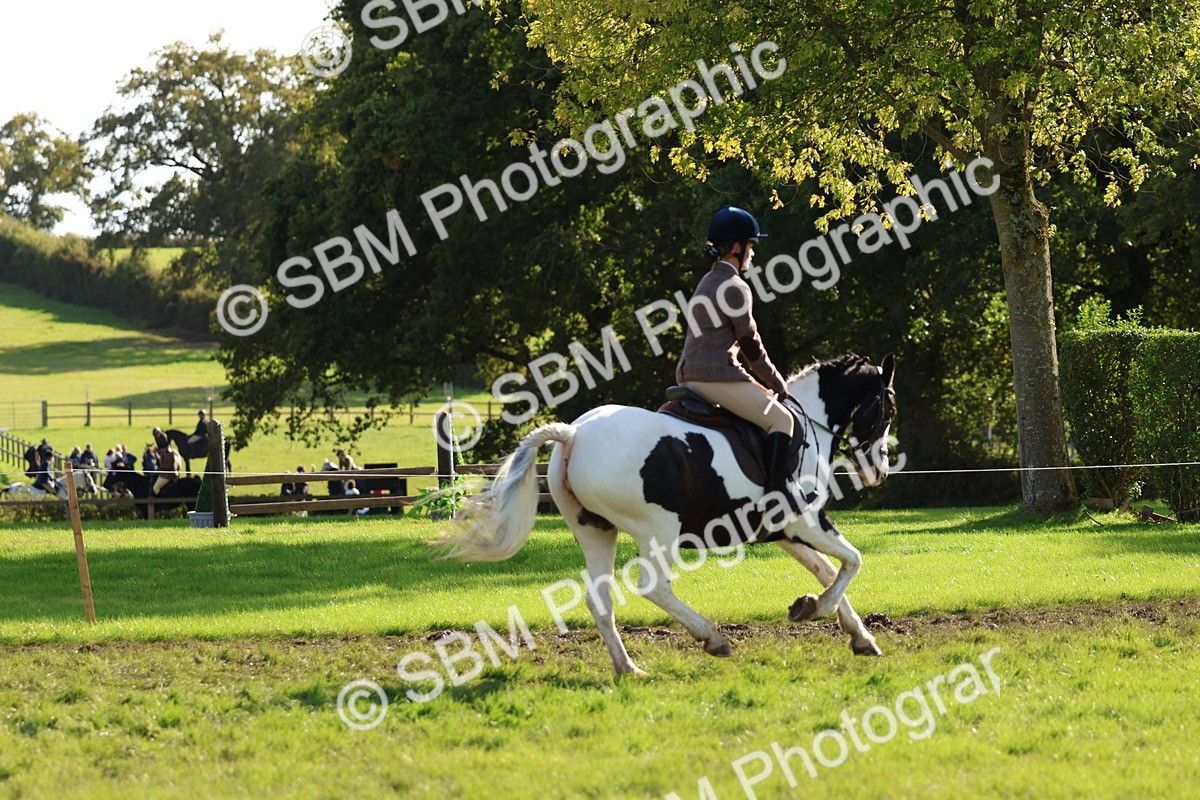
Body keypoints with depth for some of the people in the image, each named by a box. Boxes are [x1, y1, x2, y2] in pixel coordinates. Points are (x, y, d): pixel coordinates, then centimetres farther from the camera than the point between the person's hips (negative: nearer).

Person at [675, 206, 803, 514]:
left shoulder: (707, 283, 20)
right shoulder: (736, 287, -9)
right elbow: (751, 346, -7)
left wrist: (759, 384, 21)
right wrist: (778, 385, 5)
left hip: (689, 378, 10)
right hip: (717, 376, -10)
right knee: (780, 419, -8)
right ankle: (776, 488, -21)